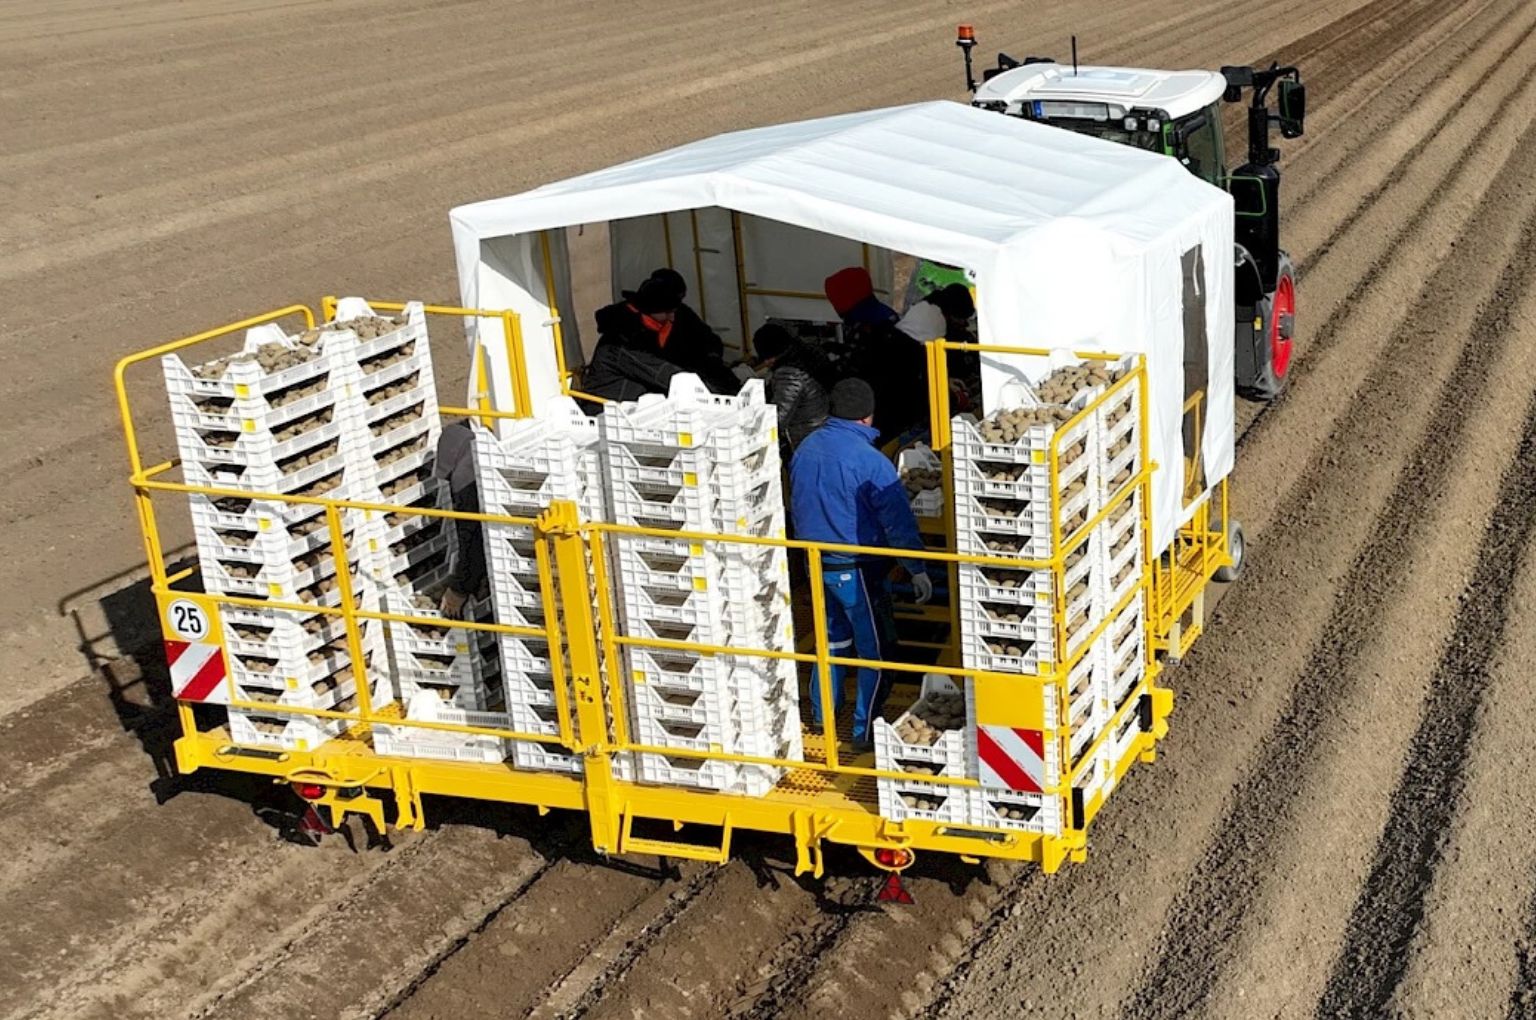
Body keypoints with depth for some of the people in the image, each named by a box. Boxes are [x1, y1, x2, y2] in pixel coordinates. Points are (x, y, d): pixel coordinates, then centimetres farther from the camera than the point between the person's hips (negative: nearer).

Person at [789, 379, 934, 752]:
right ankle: (866, 731, 8)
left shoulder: (805, 449, 3)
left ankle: (821, 714, 34)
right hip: (856, 569, -7)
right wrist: (918, 570, -18)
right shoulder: (867, 459, -20)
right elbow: (898, 518, -21)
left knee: (833, 637, 24)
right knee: (876, 650, 4)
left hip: (816, 563, 7)